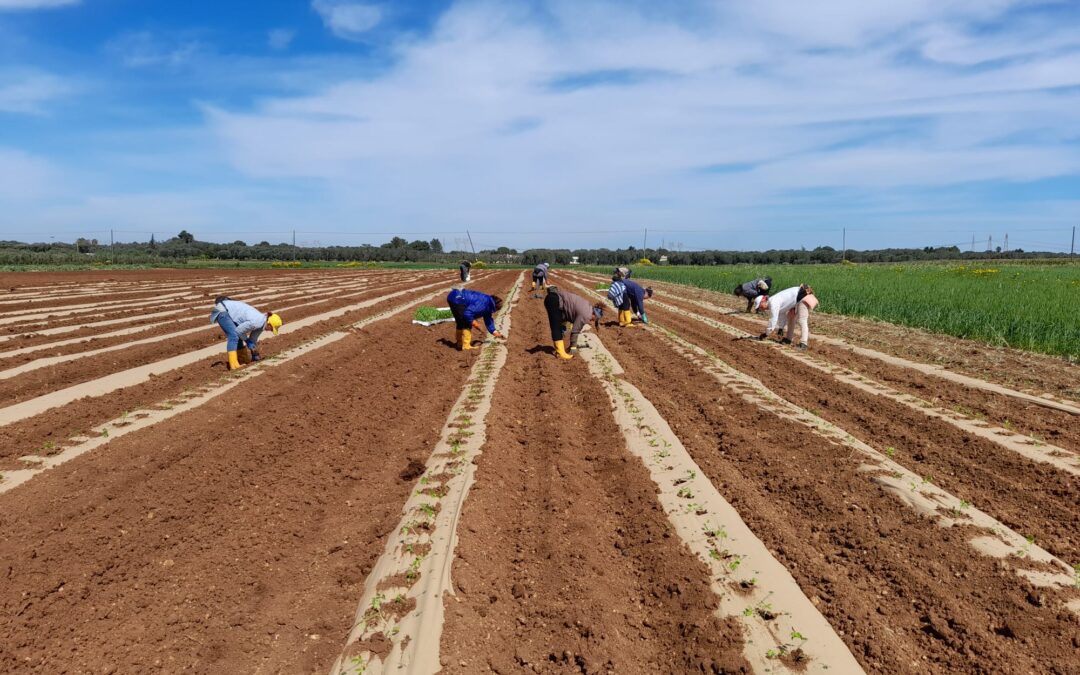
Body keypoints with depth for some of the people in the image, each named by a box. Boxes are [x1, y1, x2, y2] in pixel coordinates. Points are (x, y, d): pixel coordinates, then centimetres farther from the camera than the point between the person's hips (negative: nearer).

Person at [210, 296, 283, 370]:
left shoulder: (261, 323, 2)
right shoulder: (256, 322, -27)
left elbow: (253, 339, 15)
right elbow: (238, 331, -17)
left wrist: (255, 356, 23)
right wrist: (247, 341, -1)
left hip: (229, 309, 9)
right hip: (222, 309, -9)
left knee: (238, 337, 11)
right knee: (233, 336, -22)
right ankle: (233, 365, -25)